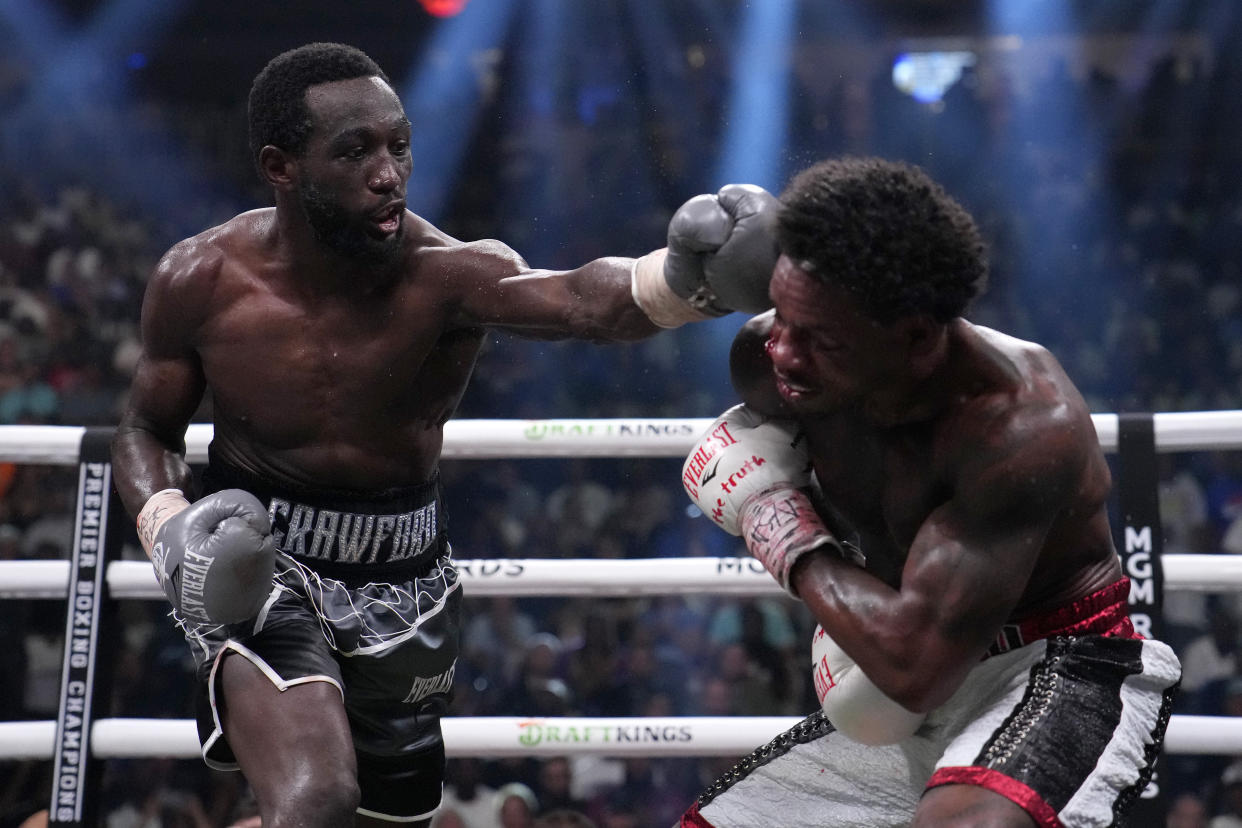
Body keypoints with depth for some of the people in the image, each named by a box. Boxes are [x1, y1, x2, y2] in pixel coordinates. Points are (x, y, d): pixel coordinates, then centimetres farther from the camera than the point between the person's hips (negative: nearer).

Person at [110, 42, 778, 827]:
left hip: (400, 581, 2)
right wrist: (172, 536, -18)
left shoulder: (448, 274, -20)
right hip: (258, 563, -2)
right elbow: (148, 429, 4)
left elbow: (587, 300, -42)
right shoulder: (201, 282, -14)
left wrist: (688, 279, -64)